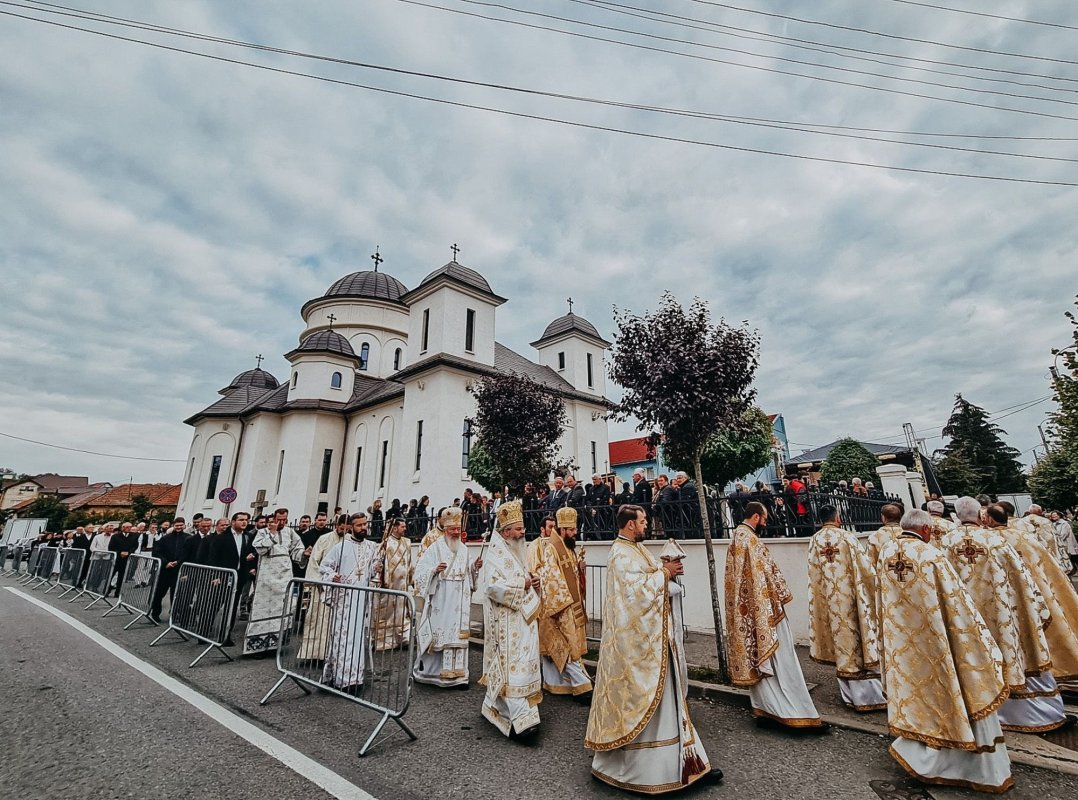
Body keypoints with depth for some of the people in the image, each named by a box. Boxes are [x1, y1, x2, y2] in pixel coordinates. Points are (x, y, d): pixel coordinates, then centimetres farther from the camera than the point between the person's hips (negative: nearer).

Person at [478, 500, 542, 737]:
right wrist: (522, 585, -19)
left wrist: (533, 583, 2)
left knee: (514, 663, 16)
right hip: (506, 621, -9)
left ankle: (494, 706, 32)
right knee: (513, 665, -7)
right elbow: (493, 586, -27)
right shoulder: (495, 555, -15)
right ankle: (522, 719, -3)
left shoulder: (518, 552, 12)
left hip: (522, 618, 9)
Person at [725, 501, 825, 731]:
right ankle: (797, 713, 4)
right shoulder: (749, 539, -18)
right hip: (762, 608, -10)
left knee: (758, 659, 13)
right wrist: (783, 594, -6)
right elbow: (764, 572, -18)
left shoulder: (736, 537, 12)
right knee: (780, 661, -2)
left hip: (746, 612, 10)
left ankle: (766, 710, 20)